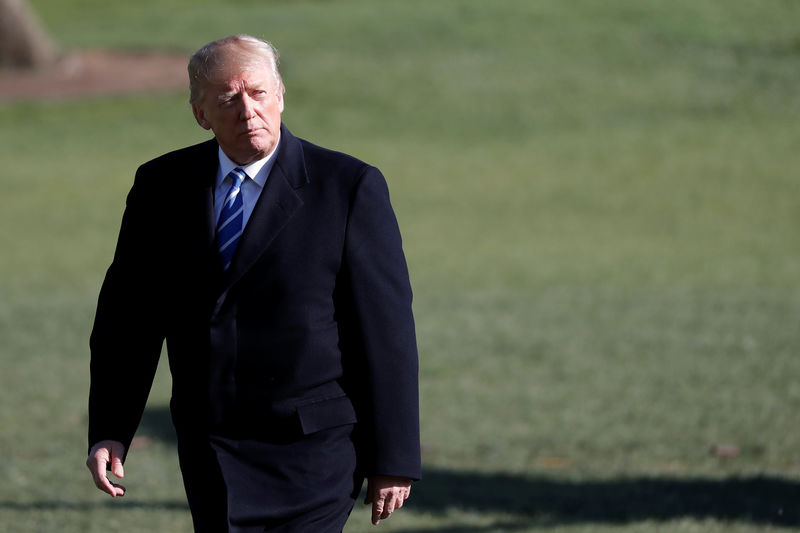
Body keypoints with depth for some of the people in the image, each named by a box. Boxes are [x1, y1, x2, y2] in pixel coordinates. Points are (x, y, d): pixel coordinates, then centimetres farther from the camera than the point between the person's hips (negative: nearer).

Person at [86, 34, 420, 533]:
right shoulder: (161, 187, 5)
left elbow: (387, 328, -6)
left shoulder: (349, 187, -7)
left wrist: (394, 459, -7)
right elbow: (128, 316, 8)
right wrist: (108, 431, -2)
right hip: (209, 450, 4)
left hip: (312, 453, -4)